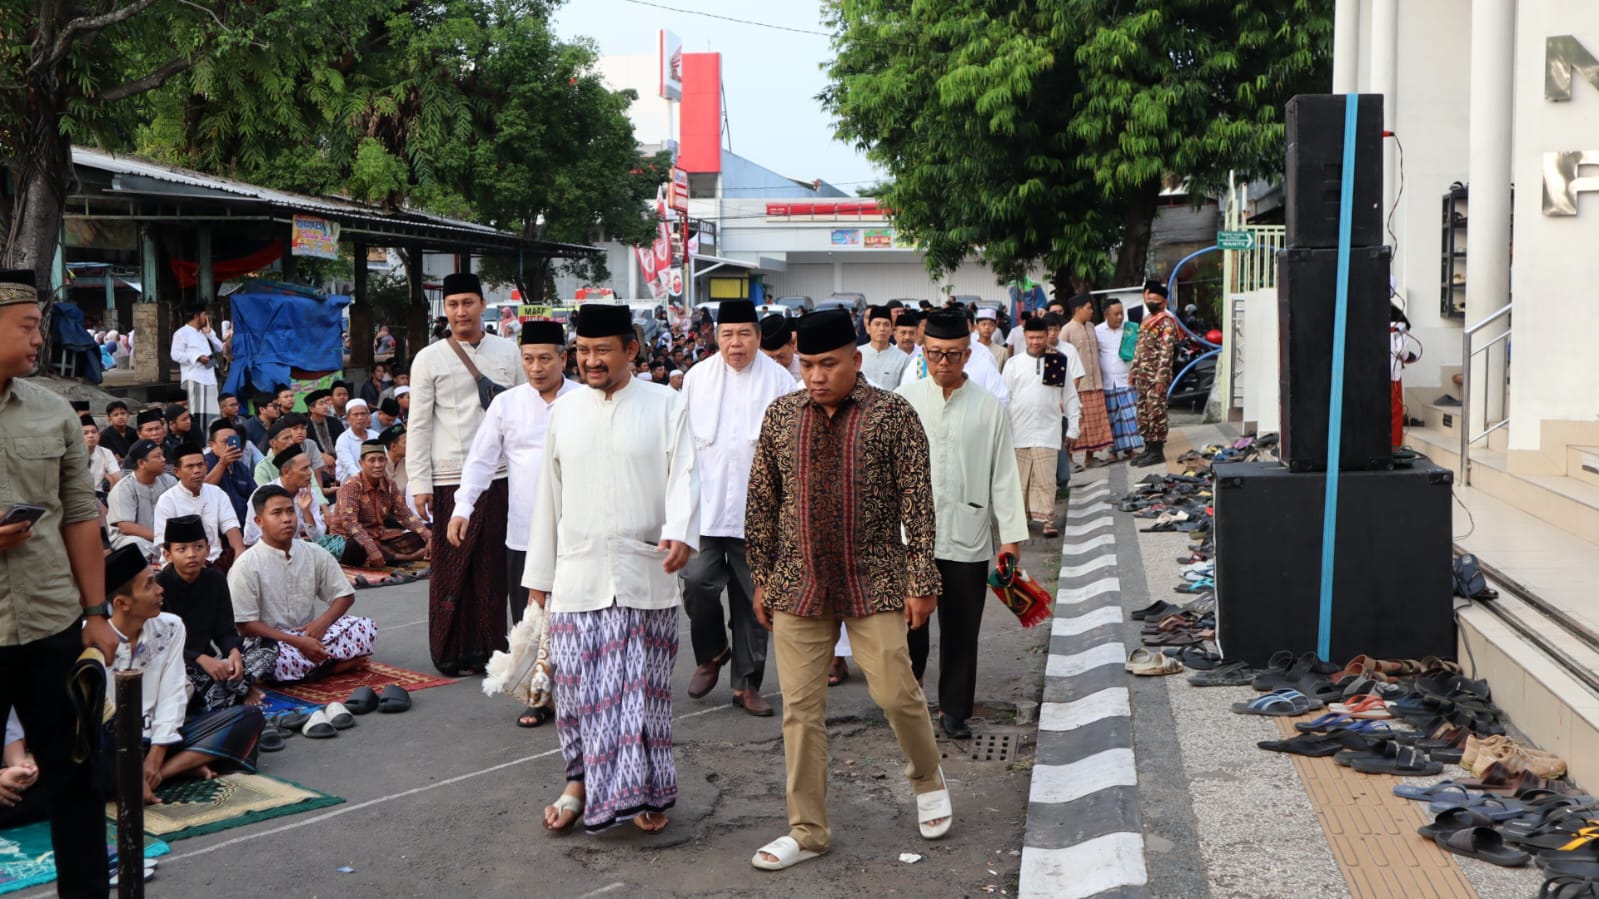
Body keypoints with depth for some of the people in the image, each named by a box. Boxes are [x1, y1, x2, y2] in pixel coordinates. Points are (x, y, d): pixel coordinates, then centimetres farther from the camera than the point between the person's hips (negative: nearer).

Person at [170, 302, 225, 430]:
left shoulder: (205, 332, 22)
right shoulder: (182, 333, -1)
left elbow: (219, 348, 16)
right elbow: (176, 355, -9)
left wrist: (209, 333, 5)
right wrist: (197, 357, -18)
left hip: (209, 377, 7)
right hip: (193, 378, -7)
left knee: (211, 413, 5)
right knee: (196, 412, -13)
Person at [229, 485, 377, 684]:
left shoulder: (315, 554, 2)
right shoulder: (246, 565, -10)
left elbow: (345, 595, 9)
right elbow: (246, 626, -12)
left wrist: (322, 622, -13)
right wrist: (298, 642, -21)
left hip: (309, 637, 3)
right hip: (268, 641, -3)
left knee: (366, 628, -18)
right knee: (275, 661, -39)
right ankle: (335, 664, -15)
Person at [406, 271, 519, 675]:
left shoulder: (509, 352, 10)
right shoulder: (430, 359, 4)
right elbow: (418, 425, 3)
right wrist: (419, 483, -4)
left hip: (500, 474, 2)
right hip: (450, 476, -2)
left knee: (494, 564, 5)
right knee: (451, 566, 1)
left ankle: (488, 647, 14)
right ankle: (450, 650, 11)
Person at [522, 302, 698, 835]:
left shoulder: (667, 407, 1)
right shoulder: (564, 411, 10)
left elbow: (683, 476, -8)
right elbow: (549, 496, 13)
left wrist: (681, 534, -28)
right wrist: (538, 576, 14)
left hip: (646, 575, -2)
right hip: (576, 576, 2)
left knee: (644, 687, 5)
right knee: (577, 686, 2)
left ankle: (647, 791, 19)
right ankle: (580, 783, 20)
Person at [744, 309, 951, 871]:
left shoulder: (892, 415, -6)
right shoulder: (781, 415, 4)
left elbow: (916, 503, -5)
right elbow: (762, 501, 10)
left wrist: (922, 582, -7)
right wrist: (762, 578, 10)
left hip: (874, 583, -3)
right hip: (799, 586, 3)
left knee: (895, 692, -1)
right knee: (801, 708, 6)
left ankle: (927, 776, 32)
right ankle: (807, 830, 19)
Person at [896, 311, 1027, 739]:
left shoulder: (989, 408, 2)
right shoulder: (904, 401, 2)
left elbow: (1004, 475, 4)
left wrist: (1011, 535, 1)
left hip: (968, 538, 1)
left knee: (961, 630, 9)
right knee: (909, 622, 2)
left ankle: (954, 709, 23)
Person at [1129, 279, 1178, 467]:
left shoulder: (1166, 322, -10)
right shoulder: (1146, 320, 18)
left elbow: (1167, 351, -17)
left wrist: (1162, 377, -23)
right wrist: (1133, 371, 18)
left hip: (1156, 376, -9)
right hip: (1143, 376, 9)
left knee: (1156, 413, -6)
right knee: (1143, 413, 11)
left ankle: (1157, 452, -1)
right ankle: (1149, 449, 19)